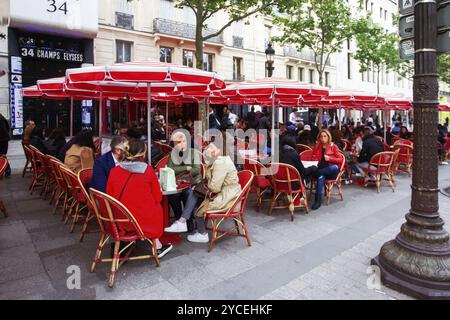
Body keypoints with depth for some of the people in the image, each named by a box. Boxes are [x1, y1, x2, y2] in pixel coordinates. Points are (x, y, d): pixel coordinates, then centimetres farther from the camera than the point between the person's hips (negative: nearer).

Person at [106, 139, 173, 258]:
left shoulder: (114, 171, -6)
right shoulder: (148, 170, -12)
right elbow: (158, 198, -4)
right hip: (144, 221, -3)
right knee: (157, 207, 28)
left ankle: (157, 246, 31)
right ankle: (157, 246, 33)